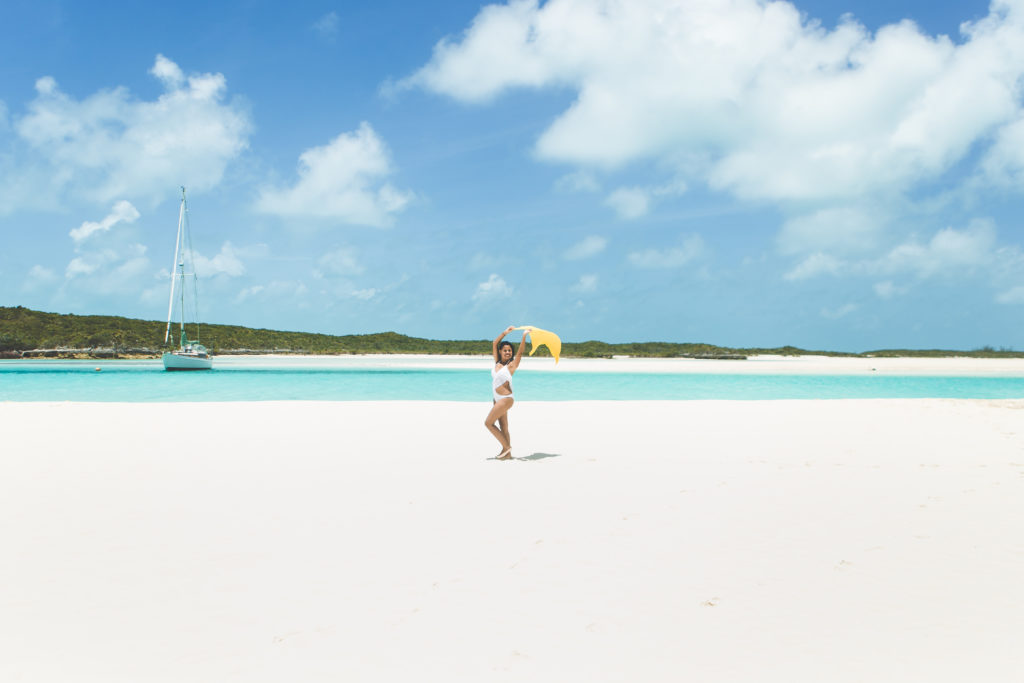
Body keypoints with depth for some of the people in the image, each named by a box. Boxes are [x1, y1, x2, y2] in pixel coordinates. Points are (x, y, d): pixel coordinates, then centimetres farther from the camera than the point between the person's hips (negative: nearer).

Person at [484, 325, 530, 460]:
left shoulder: (511, 365, -7)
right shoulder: (497, 363, 9)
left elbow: (520, 352, -18)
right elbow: (494, 344, 14)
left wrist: (524, 336, -25)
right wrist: (505, 333, 12)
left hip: (506, 399, -7)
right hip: (498, 400, 7)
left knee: (488, 423, -8)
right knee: (503, 428, 7)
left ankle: (506, 447, -3)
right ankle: (507, 453, 10)